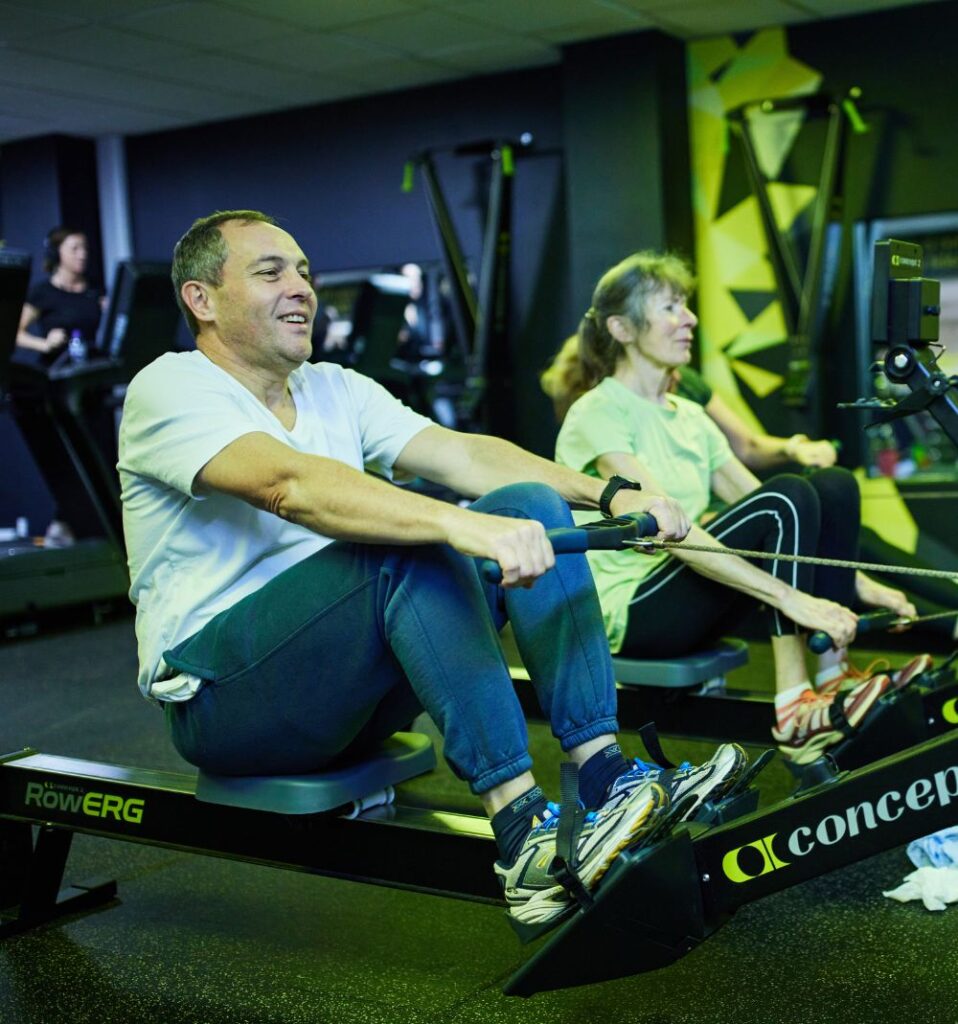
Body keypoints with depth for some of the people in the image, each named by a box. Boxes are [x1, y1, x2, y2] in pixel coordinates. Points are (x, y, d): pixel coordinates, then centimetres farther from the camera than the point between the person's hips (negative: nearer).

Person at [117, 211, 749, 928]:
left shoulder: (335, 389, 13)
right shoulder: (171, 388, -10)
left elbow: (459, 452, 0)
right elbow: (293, 486, -30)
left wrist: (606, 494, -15)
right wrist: (463, 525, -44)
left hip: (350, 691, 7)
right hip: (220, 694, -7)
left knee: (530, 505, -9)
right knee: (409, 543, -32)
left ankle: (609, 779, -20)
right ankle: (526, 840, -36)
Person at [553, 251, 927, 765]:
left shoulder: (689, 415, 13)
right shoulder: (598, 415, -12)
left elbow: (761, 505, 12)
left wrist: (860, 585, 1)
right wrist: (791, 598, -32)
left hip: (689, 586, 8)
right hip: (627, 613, -8)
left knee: (834, 487, -5)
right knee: (786, 497, -25)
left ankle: (834, 675, -8)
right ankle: (794, 711, -25)